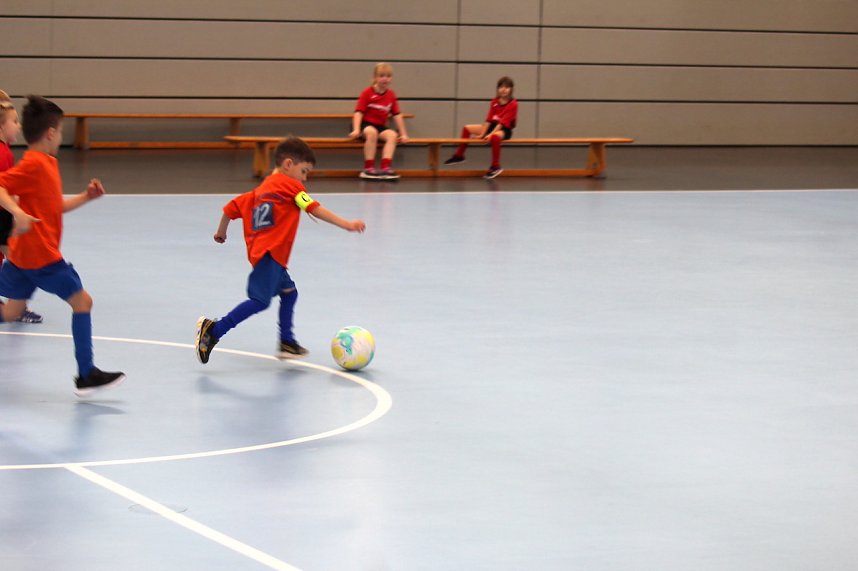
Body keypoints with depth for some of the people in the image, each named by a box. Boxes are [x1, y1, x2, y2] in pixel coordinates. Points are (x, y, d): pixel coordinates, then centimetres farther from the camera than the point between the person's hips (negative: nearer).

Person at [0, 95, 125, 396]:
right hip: (40, 253, -10)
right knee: (82, 301, -3)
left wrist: (85, 197, 16)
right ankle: (86, 376, -2)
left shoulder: (46, 164, 15)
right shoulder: (34, 164, -15)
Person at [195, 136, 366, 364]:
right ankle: (213, 330, -22)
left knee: (288, 291, 22)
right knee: (260, 300, -17)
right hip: (270, 253, -10)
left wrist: (221, 232, 39)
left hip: (258, 250, 10)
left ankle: (287, 342, 22)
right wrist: (346, 224, -10)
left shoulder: (260, 189, 24)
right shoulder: (290, 185, 2)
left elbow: (232, 207, 23)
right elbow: (315, 210, -8)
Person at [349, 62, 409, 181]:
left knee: (392, 135, -26)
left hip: (381, 126, 4)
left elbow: (397, 115, 9)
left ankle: (385, 167, -36)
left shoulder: (391, 95, 7)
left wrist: (403, 134, 4)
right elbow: (359, 112, -12)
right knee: (372, 132, -38)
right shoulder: (367, 93, -6)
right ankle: (368, 168, -36)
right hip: (366, 124, -4)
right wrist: (356, 130, -26)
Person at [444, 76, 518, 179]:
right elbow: (489, 119, -1)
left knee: (495, 136, -43)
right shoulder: (494, 102, 3)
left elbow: (503, 122, -23)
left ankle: (495, 166, -33)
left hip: (505, 130, -7)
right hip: (493, 126, 7)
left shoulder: (513, 104, -16)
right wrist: (481, 134, -11)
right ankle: (459, 155, 19)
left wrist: (491, 134, -30)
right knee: (467, 128, 5)